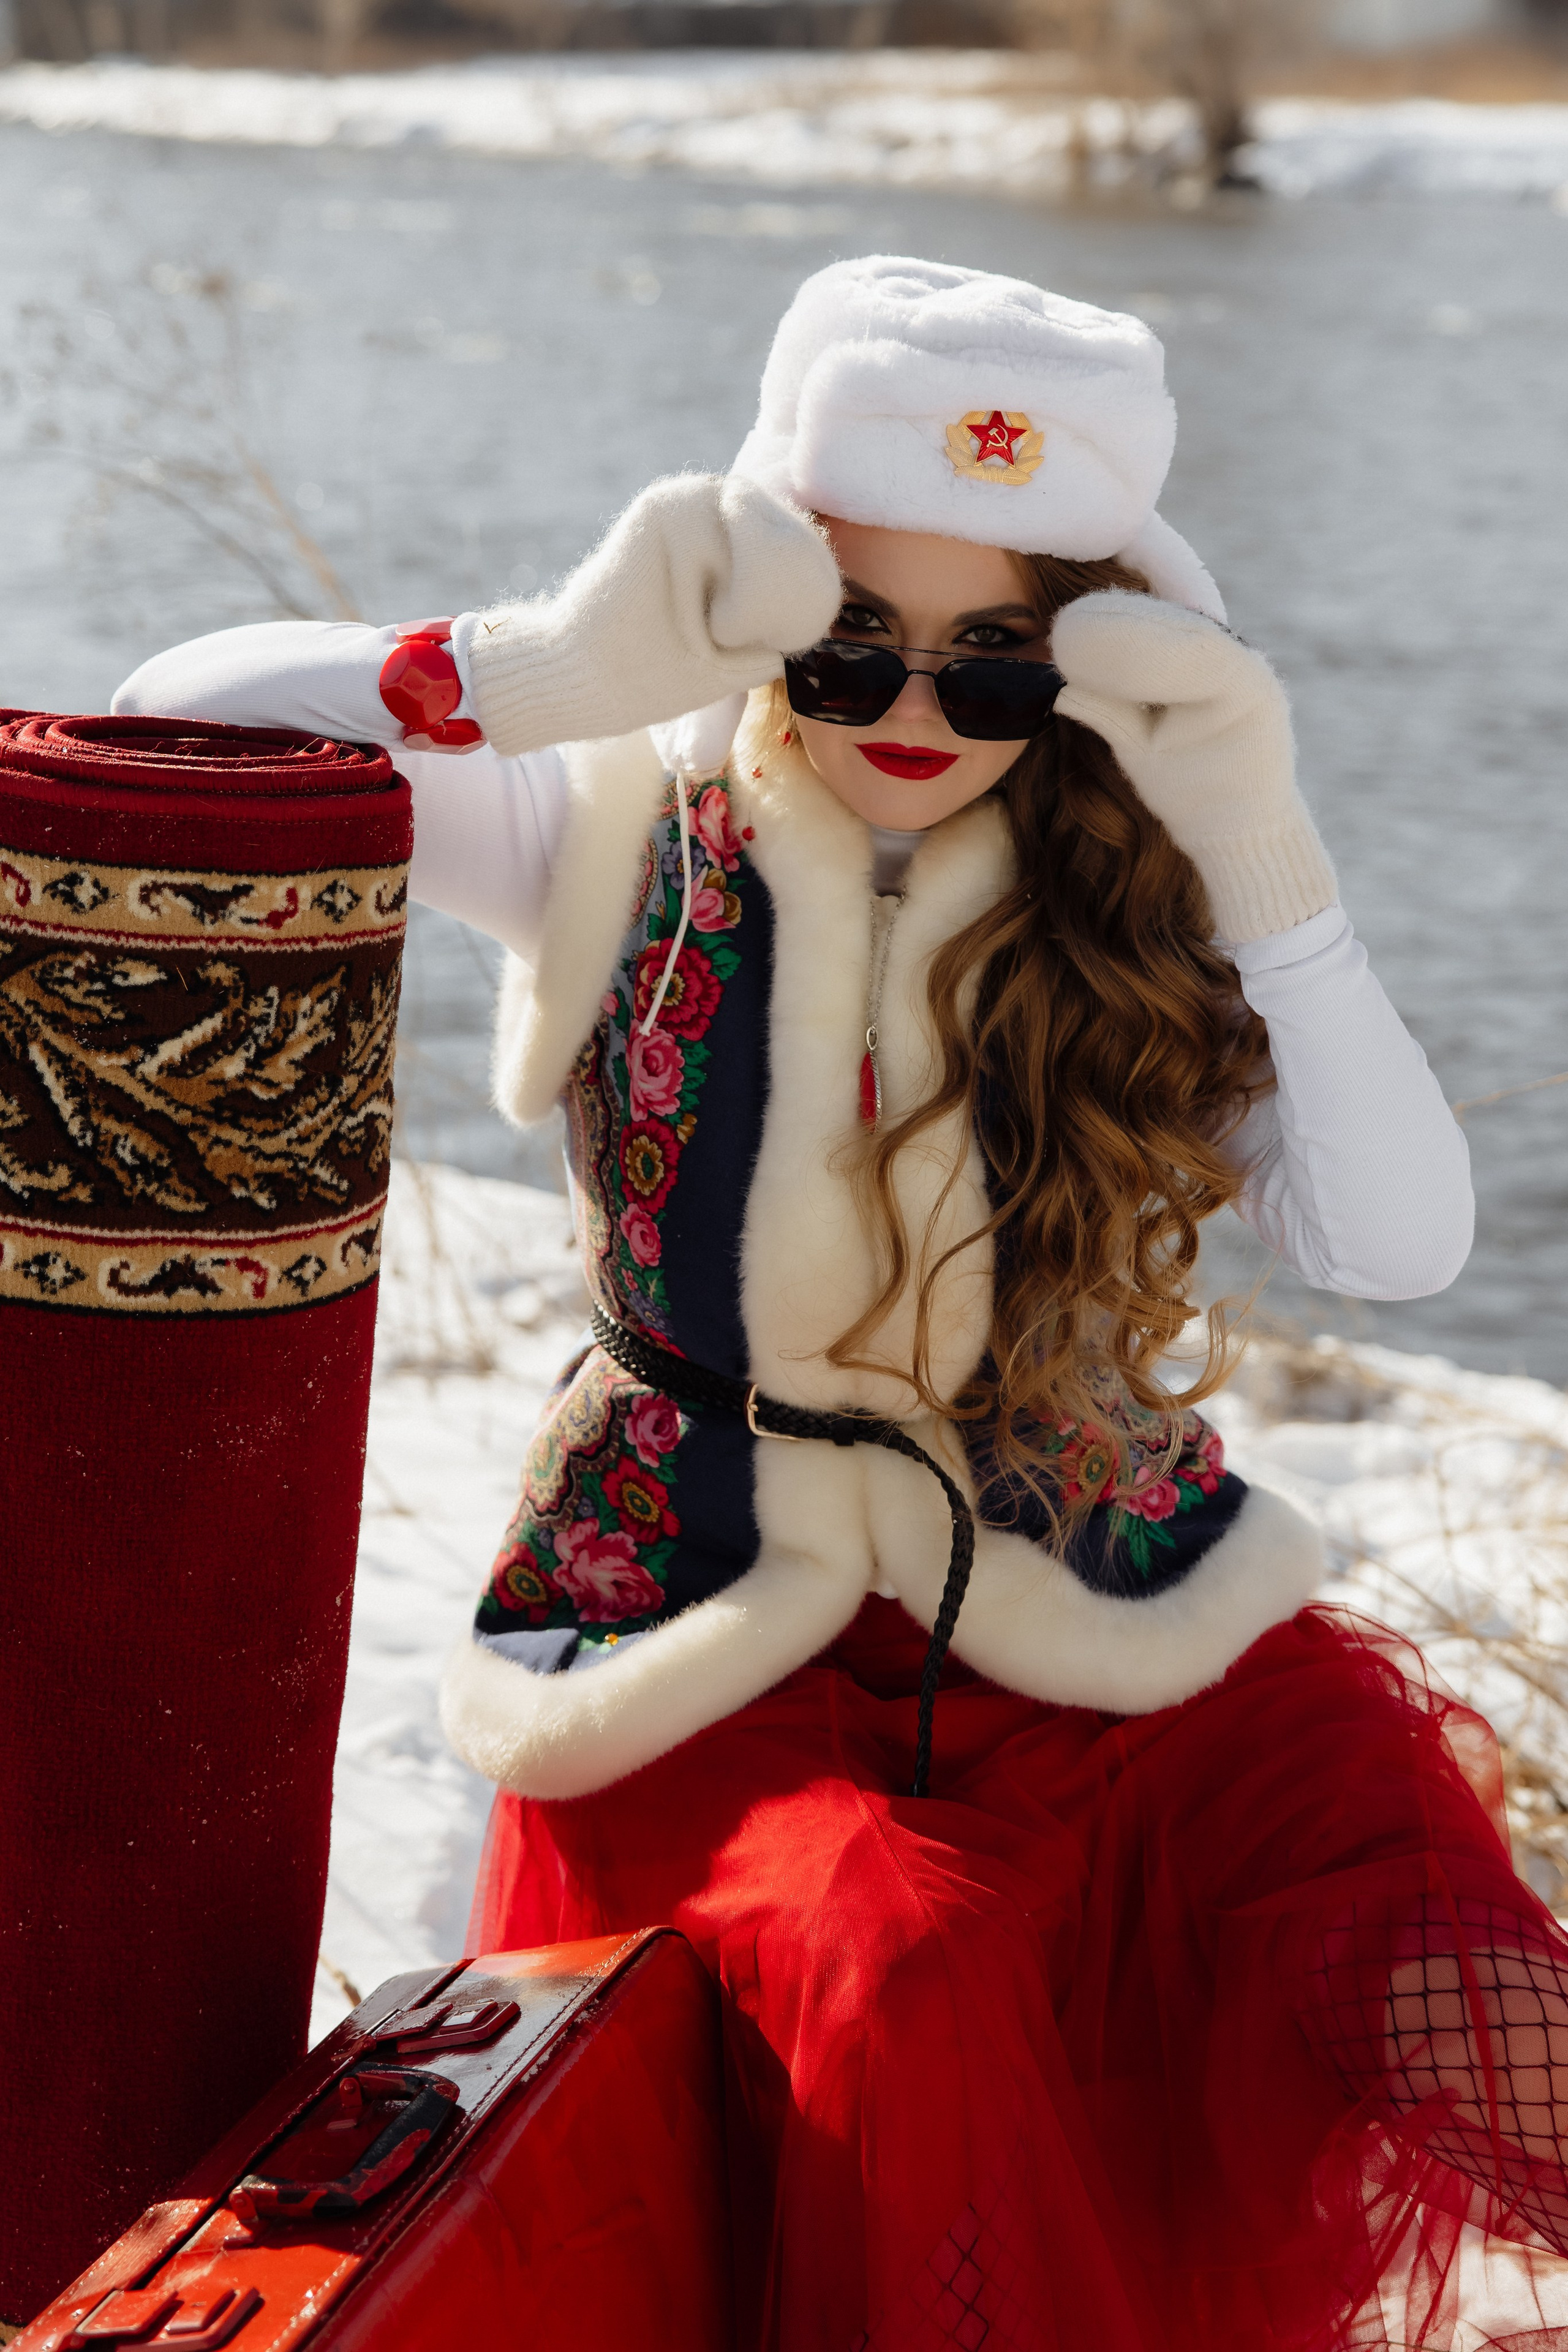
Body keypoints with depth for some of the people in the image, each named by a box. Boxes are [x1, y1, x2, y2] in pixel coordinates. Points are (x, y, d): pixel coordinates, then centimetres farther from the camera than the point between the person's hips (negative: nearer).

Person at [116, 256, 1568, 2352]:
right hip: (716, 1621, -1)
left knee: (1388, 1815, -27)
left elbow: (1399, 1247, -10)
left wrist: (1266, 861, -18)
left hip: (1090, 1609, 2)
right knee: (903, 1960, -32)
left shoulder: (1134, 901, 3)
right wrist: (553, 669, -21)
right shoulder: (628, 832, 1)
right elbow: (182, 732, -9)